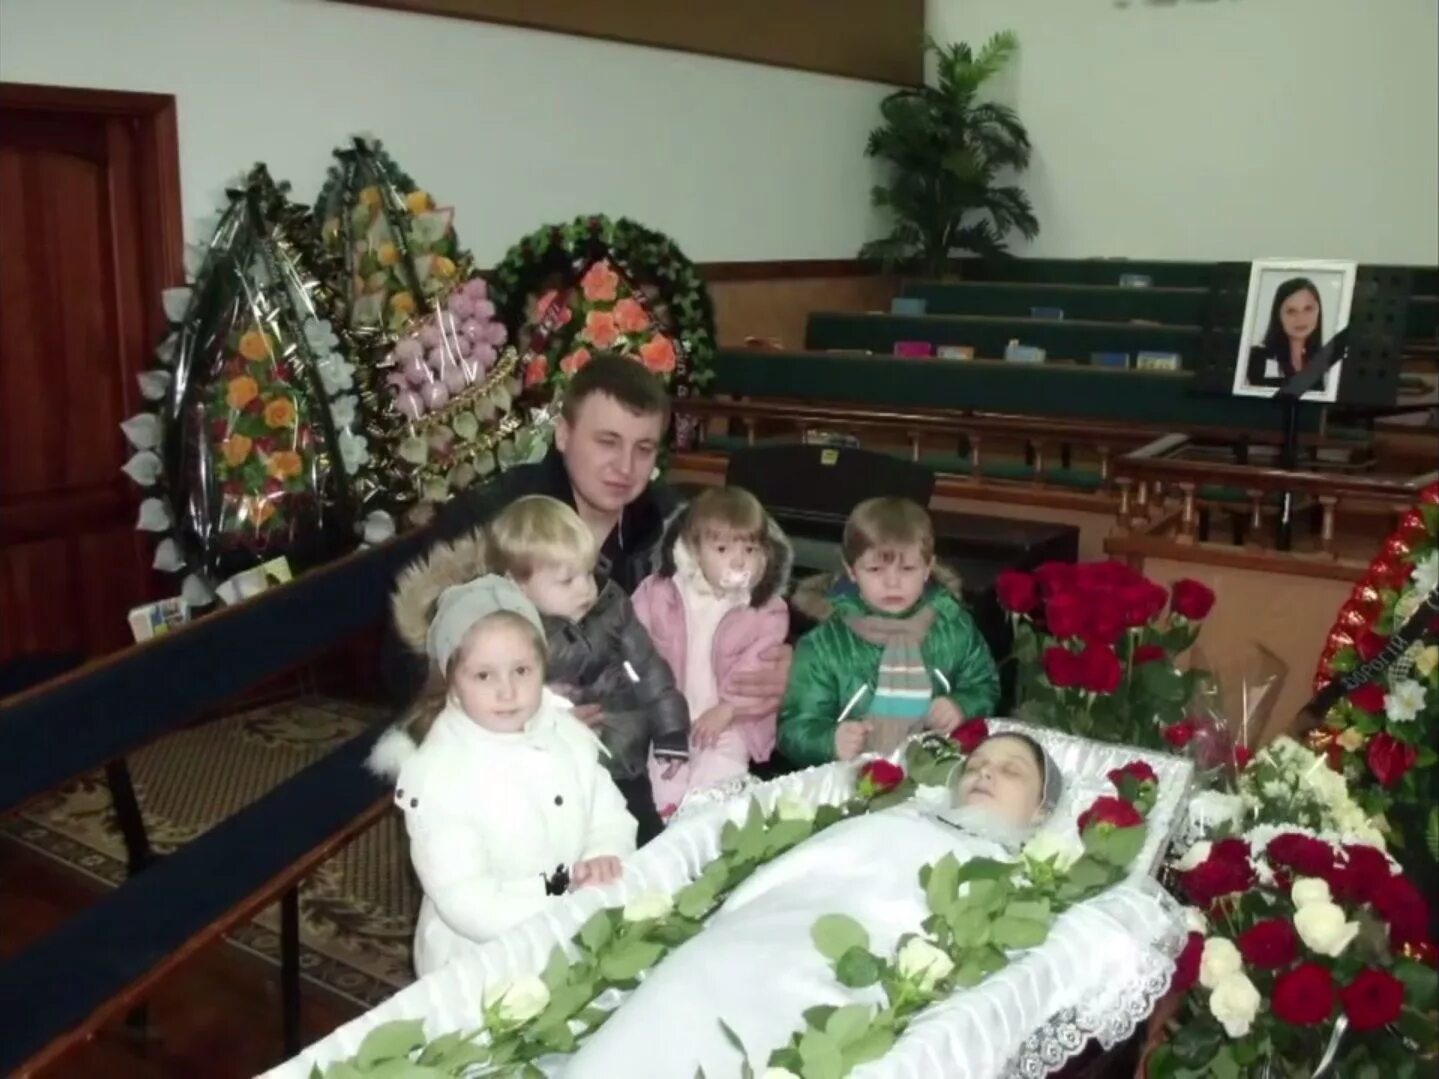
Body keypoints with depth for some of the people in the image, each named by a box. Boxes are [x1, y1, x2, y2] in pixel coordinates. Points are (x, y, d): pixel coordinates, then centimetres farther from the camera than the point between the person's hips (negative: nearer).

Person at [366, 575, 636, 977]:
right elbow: (464, 902, -20)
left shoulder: (567, 734, 0)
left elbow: (610, 816, 8)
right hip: (481, 959, -5)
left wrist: (604, 856, -14)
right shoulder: (438, 777, -17)